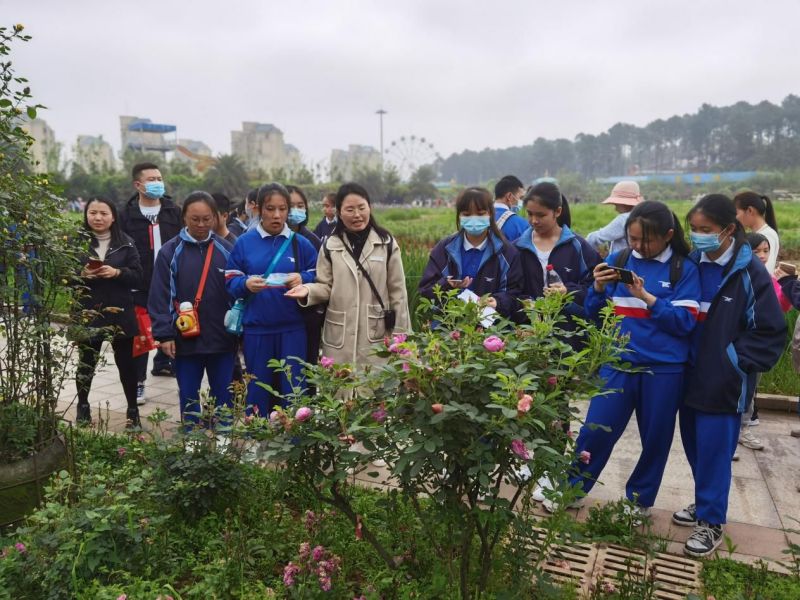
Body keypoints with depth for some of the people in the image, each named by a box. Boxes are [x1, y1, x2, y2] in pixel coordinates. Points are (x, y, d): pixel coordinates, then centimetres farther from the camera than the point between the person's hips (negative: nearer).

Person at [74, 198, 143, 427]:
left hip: (120, 314, 0)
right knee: (86, 363, 10)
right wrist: (81, 274, -17)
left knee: (126, 363, 7)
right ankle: (82, 407, 30)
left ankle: (133, 410, 19)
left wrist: (116, 272, -18)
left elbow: (137, 277, -1)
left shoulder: (126, 243, 2)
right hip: (88, 314, 0)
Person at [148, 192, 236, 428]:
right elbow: (159, 297, -3)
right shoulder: (170, 251, -2)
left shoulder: (226, 250, 3)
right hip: (185, 339, -1)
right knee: (189, 397, 12)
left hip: (222, 338, 1)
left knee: (224, 397, 11)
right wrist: (164, 334, -9)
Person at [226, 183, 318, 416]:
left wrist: (303, 279, -16)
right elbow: (230, 280, 4)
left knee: (293, 388, 5)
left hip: (293, 328, 0)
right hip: (256, 328, 1)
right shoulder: (244, 242, 3)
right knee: (258, 388, 11)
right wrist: (246, 284, -18)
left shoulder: (301, 243, 3)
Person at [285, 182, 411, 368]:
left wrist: (401, 334, 3)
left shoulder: (387, 243, 1)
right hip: (340, 338, 1)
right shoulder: (330, 246, 3)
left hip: (377, 336, -1)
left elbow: (397, 291, 3)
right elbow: (326, 287, 7)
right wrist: (308, 290, -15)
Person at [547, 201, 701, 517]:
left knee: (656, 438, 12)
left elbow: (685, 322, -10)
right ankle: (572, 489, 24)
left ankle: (640, 498, 34)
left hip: (664, 368, -1)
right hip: (618, 363, 1)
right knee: (595, 430, 3)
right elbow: (593, 313, 6)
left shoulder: (684, 269, -2)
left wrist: (645, 296, -19)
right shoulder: (617, 261, 4)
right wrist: (598, 288, -14)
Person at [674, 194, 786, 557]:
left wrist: (736, 360, -12)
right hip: (691, 375, 5)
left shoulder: (750, 273, -13)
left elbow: (772, 333, -9)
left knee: (714, 451, 2)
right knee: (694, 445, 16)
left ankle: (712, 521, 20)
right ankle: (705, 503, 37)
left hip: (724, 382, -5)